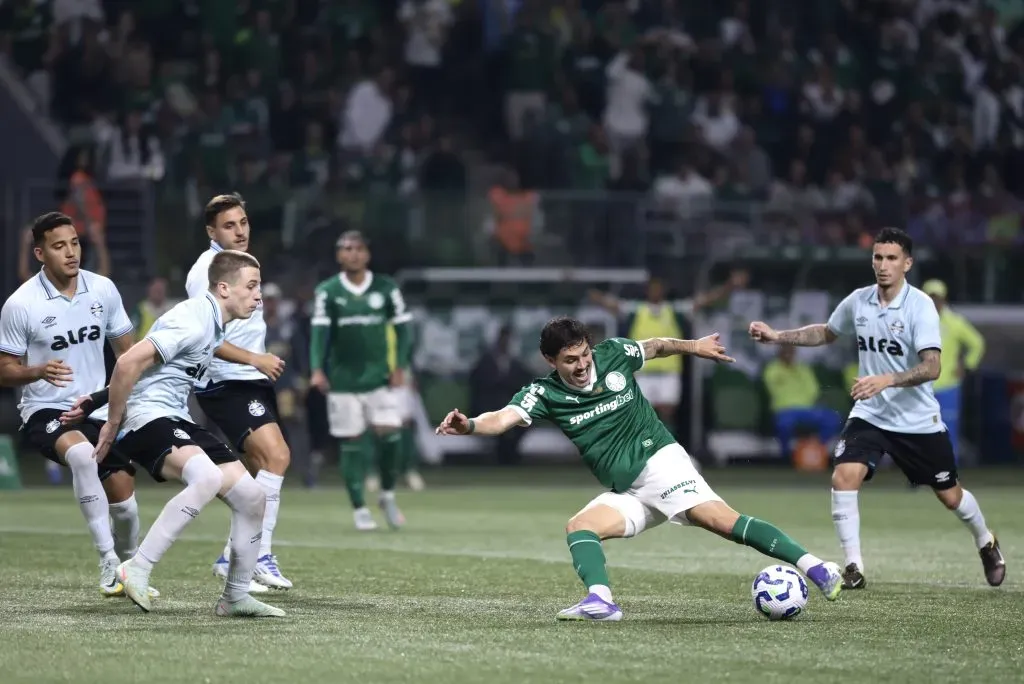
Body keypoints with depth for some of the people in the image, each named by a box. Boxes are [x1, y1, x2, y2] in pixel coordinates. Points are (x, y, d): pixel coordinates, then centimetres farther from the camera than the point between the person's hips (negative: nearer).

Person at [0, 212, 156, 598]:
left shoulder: (103, 290, 0)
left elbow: (127, 352, 13)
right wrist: (39, 371, -26)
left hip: (99, 411, 5)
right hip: (45, 411, -4)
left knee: (124, 504, -1)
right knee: (81, 454, -37)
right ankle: (108, 561, -33)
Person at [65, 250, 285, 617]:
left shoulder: (214, 324, 16)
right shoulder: (192, 321, -17)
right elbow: (128, 363, -24)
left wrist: (97, 401, 24)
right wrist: (112, 425, -14)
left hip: (177, 421, 10)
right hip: (147, 418, -10)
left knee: (251, 496, 1)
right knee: (208, 478, -35)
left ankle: (235, 597, 14)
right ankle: (137, 569, -29)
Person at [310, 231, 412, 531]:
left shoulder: (386, 289, 2)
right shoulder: (327, 292, -1)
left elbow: (402, 327, 7)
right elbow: (320, 332, -8)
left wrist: (400, 366, -3)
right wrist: (317, 369, -20)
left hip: (379, 377, 1)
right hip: (342, 380, -1)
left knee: (390, 433, -11)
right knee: (351, 444, 1)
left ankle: (387, 495, 12)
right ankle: (359, 509, 10)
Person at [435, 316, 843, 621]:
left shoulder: (614, 355, -3)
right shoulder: (545, 394, -4)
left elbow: (656, 347, 19)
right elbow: (504, 418, -22)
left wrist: (694, 346, 10)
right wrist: (469, 426, -40)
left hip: (660, 460, -4)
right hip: (626, 493, 4)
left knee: (721, 520, -24)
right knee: (579, 527, -19)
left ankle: (813, 567, -30)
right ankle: (600, 600, -37)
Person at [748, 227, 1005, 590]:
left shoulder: (920, 305, -18)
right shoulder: (858, 301, -3)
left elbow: (932, 367, -26)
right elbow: (826, 333, 18)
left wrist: (886, 380, -39)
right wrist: (777, 336, 7)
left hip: (918, 420, -3)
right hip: (869, 415, 3)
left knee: (950, 495, 11)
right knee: (844, 476, -22)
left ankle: (986, 543, 43)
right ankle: (853, 567, -12)